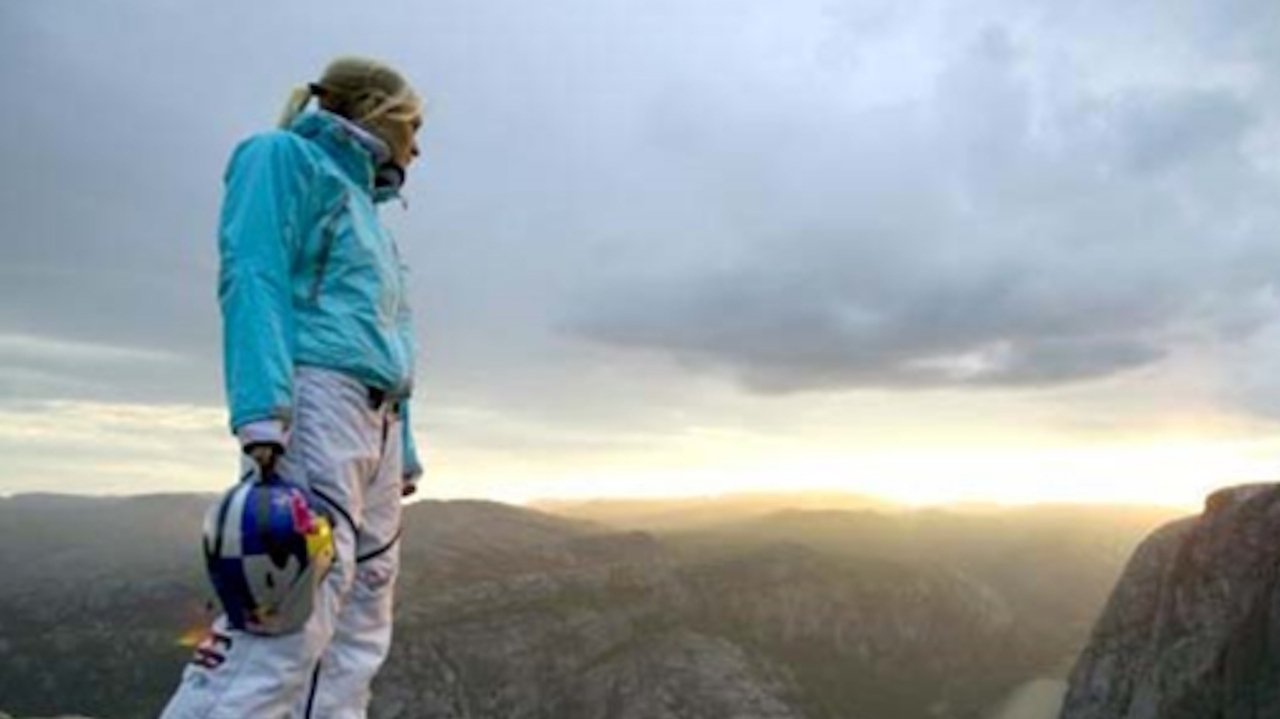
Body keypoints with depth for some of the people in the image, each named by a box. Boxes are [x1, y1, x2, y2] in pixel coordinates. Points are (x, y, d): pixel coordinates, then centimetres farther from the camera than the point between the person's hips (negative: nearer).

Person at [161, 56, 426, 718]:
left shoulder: (364, 205, 29)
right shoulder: (284, 156, 6)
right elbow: (252, 280, -10)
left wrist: (404, 450, 18)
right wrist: (261, 408, -23)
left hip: (376, 418, 9)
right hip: (316, 395, -9)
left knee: (359, 627, 3)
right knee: (289, 616, -17)